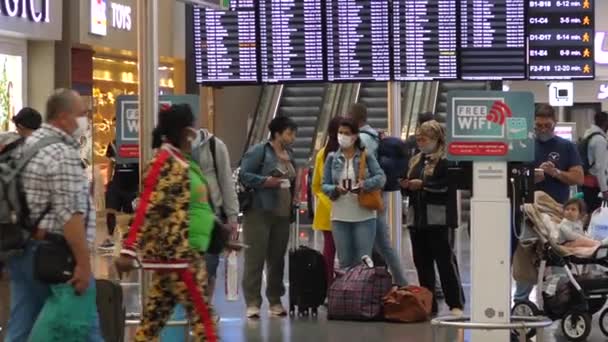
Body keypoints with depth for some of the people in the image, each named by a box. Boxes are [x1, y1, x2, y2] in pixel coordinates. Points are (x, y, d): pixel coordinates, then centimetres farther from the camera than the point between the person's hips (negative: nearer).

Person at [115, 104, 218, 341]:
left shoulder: (181, 161, 15)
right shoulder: (165, 162, -14)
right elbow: (146, 207, -21)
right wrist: (129, 250, -26)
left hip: (187, 253, 9)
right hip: (174, 253, -9)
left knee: (154, 318, 8)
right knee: (202, 316, -5)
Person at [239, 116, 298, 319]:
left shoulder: (289, 155, 16)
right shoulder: (259, 151, -6)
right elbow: (244, 175, -12)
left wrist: (293, 203, 12)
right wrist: (266, 181, -20)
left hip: (282, 214, 7)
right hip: (259, 212, -7)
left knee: (277, 258, 9)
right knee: (255, 257, -6)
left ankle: (275, 302, 16)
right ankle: (252, 303, -5)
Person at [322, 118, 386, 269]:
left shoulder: (366, 156, 0)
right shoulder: (332, 158, 5)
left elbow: (381, 177, -7)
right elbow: (325, 185, 4)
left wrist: (365, 184, -25)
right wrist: (335, 189, -17)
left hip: (364, 216, -2)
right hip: (340, 217, 2)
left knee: (364, 261, -4)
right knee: (345, 261, 5)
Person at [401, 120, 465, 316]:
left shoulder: (445, 160, -7)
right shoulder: (415, 161, 19)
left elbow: (447, 186, -18)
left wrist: (423, 184, -17)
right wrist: (406, 186, 5)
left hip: (437, 219, -8)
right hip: (416, 217, 8)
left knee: (445, 260, -6)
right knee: (422, 262, 9)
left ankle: (456, 304, -3)